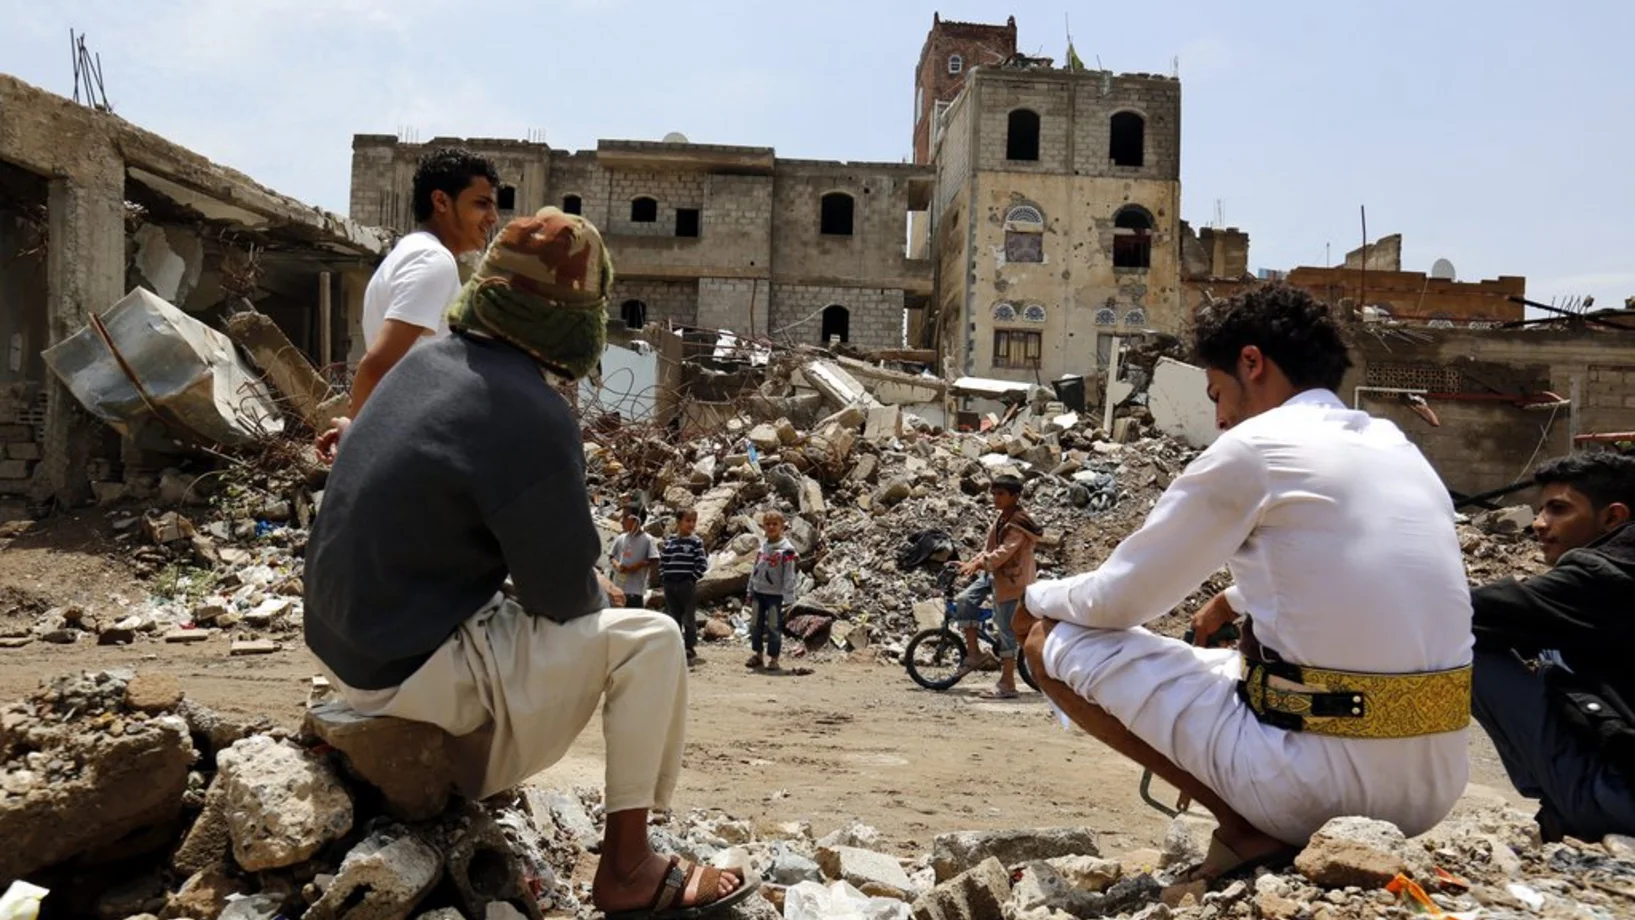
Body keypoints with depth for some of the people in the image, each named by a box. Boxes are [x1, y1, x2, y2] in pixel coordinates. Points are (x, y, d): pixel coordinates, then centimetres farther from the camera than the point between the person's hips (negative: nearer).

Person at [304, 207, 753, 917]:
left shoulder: (429, 361, 3)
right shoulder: (530, 414, -23)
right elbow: (563, 594, -17)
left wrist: (583, 582, 7)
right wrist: (600, 591, 5)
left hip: (349, 641, 9)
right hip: (414, 667, -9)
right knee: (649, 641, -5)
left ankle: (470, 778, 32)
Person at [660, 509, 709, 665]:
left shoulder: (695, 541, -5)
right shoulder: (669, 540, 8)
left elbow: (702, 563, -8)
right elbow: (662, 561, 13)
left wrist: (693, 579, -11)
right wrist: (663, 578, 4)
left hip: (687, 585, -4)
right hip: (670, 585, 4)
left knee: (689, 619, 1)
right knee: (674, 619, 12)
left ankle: (690, 651, 8)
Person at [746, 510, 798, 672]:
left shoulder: (786, 549, -10)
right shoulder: (762, 546, 10)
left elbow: (790, 574, -12)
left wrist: (787, 596, -16)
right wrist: (750, 591, 16)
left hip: (775, 594, -6)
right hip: (759, 592, 6)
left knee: (774, 627, -1)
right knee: (756, 625, 12)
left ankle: (773, 658, 8)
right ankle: (758, 655, 25)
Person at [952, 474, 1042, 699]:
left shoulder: (1018, 523, -18)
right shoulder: (1002, 518, 11)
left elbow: (1004, 552, -30)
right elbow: (990, 548, 17)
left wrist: (979, 563, -39)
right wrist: (974, 563, 5)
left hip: (1010, 580, -9)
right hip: (994, 575, 9)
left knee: (1006, 631, -5)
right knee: (963, 601, -3)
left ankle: (1007, 684, 2)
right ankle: (973, 653, 6)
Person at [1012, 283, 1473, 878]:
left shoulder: (1251, 449, -8)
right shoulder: (1397, 447, 14)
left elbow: (1115, 602, -1)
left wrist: (1036, 598, 19)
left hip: (1323, 780, -8)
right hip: (1435, 789, 8)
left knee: (1054, 639, 2)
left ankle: (1245, 828, -2)